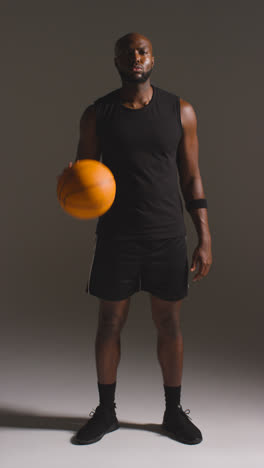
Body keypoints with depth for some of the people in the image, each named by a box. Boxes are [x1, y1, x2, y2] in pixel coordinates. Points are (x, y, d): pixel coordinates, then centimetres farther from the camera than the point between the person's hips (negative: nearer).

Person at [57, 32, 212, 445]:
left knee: (169, 323, 8)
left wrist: (205, 240, 0)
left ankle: (174, 412, 25)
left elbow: (191, 179, 4)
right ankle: (105, 411, 25)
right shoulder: (97, 114, 2)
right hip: (116, 236, 0)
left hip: (168, 236, 0)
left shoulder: (180, 111, 2)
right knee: (110, 322, 8)